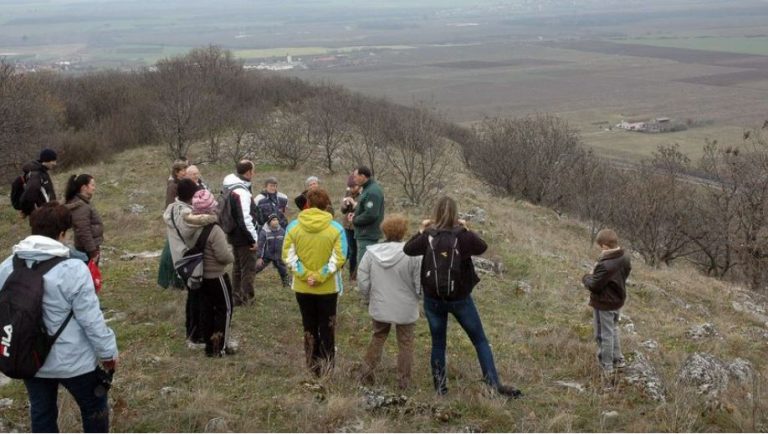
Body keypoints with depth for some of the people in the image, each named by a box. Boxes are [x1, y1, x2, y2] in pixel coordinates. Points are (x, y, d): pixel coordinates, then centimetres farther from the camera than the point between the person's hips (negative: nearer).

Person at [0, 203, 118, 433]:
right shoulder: (73, 269, -24)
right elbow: (91, 319, -20)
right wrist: (108, 351, -6)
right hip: (72, 360, -5)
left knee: (41, 412, 20)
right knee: (94, 406, 17)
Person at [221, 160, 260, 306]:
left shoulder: (231, 188, 8)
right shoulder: (242, 192, -23)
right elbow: (245, 218, -27)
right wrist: (254, 238, -20)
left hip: (234, 235, 10)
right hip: (244, 237, -10)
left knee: (237, 267, 19)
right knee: (248, 268, 0)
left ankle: (237, 297, 27)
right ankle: (246, 299, 3)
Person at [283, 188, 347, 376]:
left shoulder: (293, 226, -8)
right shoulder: (335, 228, -12)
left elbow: (288, 256, -11)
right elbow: (338, 258, -17)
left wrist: (306, 275, -12)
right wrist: (320, 276, -14)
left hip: (302, 287, 1)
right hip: (328, 287, -1)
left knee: (309, 326, 16)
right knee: (327, 326, 14)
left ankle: (313, 365, 23)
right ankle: (326, 364, 17)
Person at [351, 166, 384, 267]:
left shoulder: (372, 192, -19)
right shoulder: (368, 188, 13)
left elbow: (370, 215, -26)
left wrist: (355, 220, -12)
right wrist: (355, 215, 6)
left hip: (367, 236, -11)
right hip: (366, 235, 11)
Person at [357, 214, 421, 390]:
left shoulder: (371, 252, -9)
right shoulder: (412, 254, -20)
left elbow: (362, 281, -3)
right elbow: (420, 283, -13)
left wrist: (367, 300, 14)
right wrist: (418, 298, 8)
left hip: (379, 307, 3)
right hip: (405, 308, -3)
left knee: (378, 337, 24)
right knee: (405, 343, 14)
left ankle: (367, 373, 27)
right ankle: (403, 380, 20)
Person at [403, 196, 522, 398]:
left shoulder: (428, 236, -9)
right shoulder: (463, 236, -13)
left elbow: (407, 249, 4)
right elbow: (483, 247, 4)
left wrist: (421, 230, 13)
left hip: (433, 299, 2)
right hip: (460, 298, -1)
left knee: (438, 343, 15)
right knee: (480, 340, 10)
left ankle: (440, 385, 20)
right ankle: (494, 383, 7)